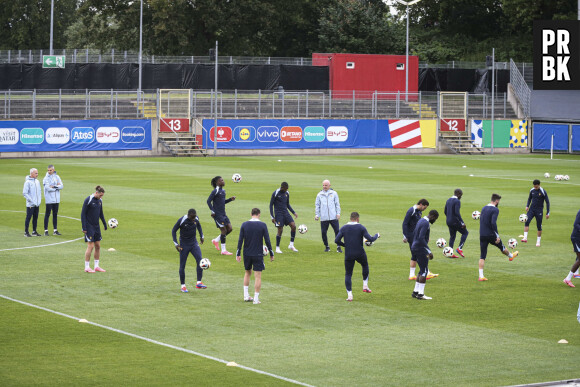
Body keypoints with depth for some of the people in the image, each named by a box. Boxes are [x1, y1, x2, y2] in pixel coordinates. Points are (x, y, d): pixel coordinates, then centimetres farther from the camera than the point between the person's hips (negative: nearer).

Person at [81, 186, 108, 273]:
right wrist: (84, 227, -16)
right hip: (89, 226, -7)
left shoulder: (100, 200, 7)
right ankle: (87, 267, -1)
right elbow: (83, 214, -13)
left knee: (98, 246, 8)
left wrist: (104, 223, 16)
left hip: (96, 226, 7)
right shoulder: (88, 200, -14)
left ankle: (96, 266, 16)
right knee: (90, 246, -8)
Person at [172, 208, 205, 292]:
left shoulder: (196, 219, -7)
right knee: (182, 265, 0)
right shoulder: (181, 220, -20)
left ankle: (199, 283, -14)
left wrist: (201, 236, 19)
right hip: (184, 245, -3)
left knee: (200, 260, -16)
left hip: (194, 243, 3)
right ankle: (183, 286, 14)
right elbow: (173, 230, -9)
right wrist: (176, 243, -15)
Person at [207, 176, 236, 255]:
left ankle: (216, 240, 21)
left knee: (229, 228, 4)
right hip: (218, 214, -8)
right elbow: (208, 201, -14)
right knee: (223, 230, -6)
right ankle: (223, 250, 2)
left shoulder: (223, 191, 12)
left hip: (223, 214, 8)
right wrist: (212, 211, -16)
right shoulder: (215, 191, -13)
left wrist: (230, 199, 8)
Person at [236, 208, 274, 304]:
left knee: (247, 273, 21)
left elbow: (240, 240, -2)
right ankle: (256, 298, -2)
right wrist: (271, 254, 1)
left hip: (247, 254, 3)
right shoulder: (263, 225, -8)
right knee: (258, 276, 1)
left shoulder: (244, 225, -1)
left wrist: (238, 254, 3)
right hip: (258, 254, -3)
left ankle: (246, 296, 20)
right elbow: (267, 241, -7)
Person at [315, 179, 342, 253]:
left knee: (337, 231, -7)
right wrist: (316, 214, 2)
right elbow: (317, 205, 11)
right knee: (323, 232, 0)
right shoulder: (320, 194, 9)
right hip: (324, 218, 1)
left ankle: (338, 247, 2)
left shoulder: (334, 193, 7)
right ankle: (327, 247, 15)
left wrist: (338, 213, -2)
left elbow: (337, 204, 7)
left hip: (333, 217, -1)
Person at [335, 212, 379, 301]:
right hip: (360, 253, -1)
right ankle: (365, 286, 28)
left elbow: (336, 240, -7)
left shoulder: (344, 228, -1)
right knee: (365, 266, 30)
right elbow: (370, 239, -10)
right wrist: (377, 235, 10)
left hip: (348, 255, 1)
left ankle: (349, 295, -3)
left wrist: (345, 245, 10)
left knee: (348, 274, 9)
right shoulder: (361, 227, -6)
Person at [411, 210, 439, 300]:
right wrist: (429, 251, -25)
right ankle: (420, 294, -6)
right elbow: (421, 238, -26)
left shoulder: (421, 220, 14)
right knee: (424, 271, -5)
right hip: (420, 249, -10)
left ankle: (415, 292, 15)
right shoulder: (426, 223, -17)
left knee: (422, 271, 15)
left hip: (415, 248, 10)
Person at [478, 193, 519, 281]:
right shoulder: (495, 210, -13)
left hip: (482, 235, 5)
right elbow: (493, 223, -23)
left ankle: (481, 276, -5)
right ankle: (511, 256, 54)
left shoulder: (484, 208, 10)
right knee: (501, 247, 25)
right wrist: (497, 235, -18)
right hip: (491, 235, -5)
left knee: (482, 256, 3)